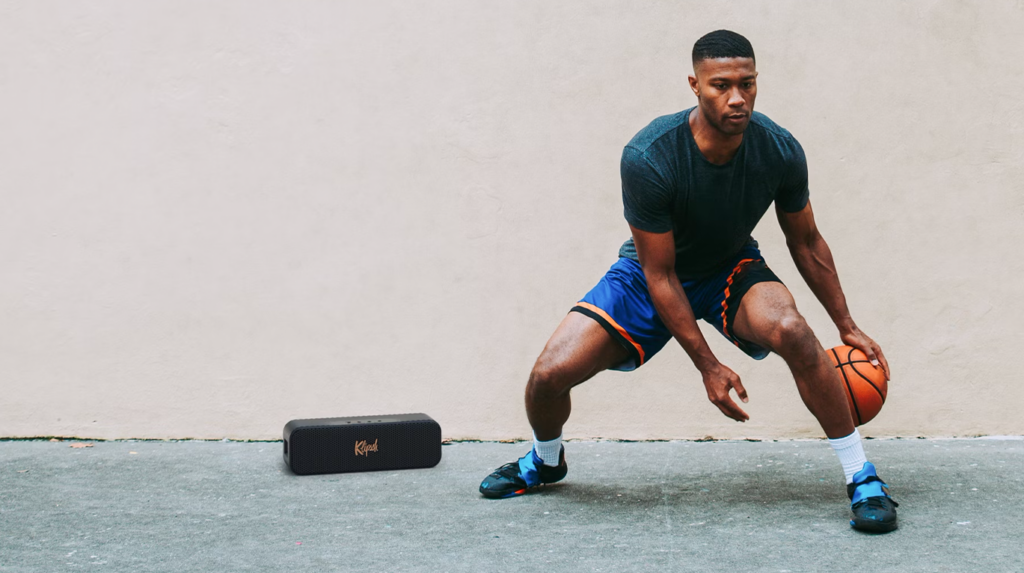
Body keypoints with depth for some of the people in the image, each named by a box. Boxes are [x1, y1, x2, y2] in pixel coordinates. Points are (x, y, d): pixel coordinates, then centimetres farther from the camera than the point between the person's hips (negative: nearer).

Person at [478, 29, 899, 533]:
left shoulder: (780, 151, -22)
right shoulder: (648, 158, -32)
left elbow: (806, 243, -2)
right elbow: (659, 275, -23)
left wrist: (847, 327, 3)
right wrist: (707, 365, -23)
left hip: (730, 270, 1)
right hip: (651, 275, -1)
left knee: (791, 330, -33)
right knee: (550, 373, -16)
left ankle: (862, 479, -17)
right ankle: (544, 461, 22)